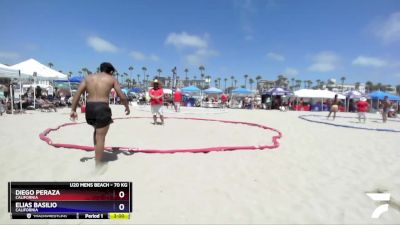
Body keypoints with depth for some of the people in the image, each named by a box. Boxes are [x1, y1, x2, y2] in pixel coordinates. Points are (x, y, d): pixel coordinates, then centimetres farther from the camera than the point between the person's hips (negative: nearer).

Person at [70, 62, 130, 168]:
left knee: (97, 129, 30)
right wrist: (127, 107, 18)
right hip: (102, 108, -4)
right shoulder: (112, 79, 6)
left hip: (89, 107, 5)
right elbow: (122, 96, 2)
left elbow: (77, 93, 6)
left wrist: (73, 110, 6)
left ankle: (97, 154, 32)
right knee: (101, 137, 3)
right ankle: (98, 164, 11)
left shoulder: (88, 77, 15)